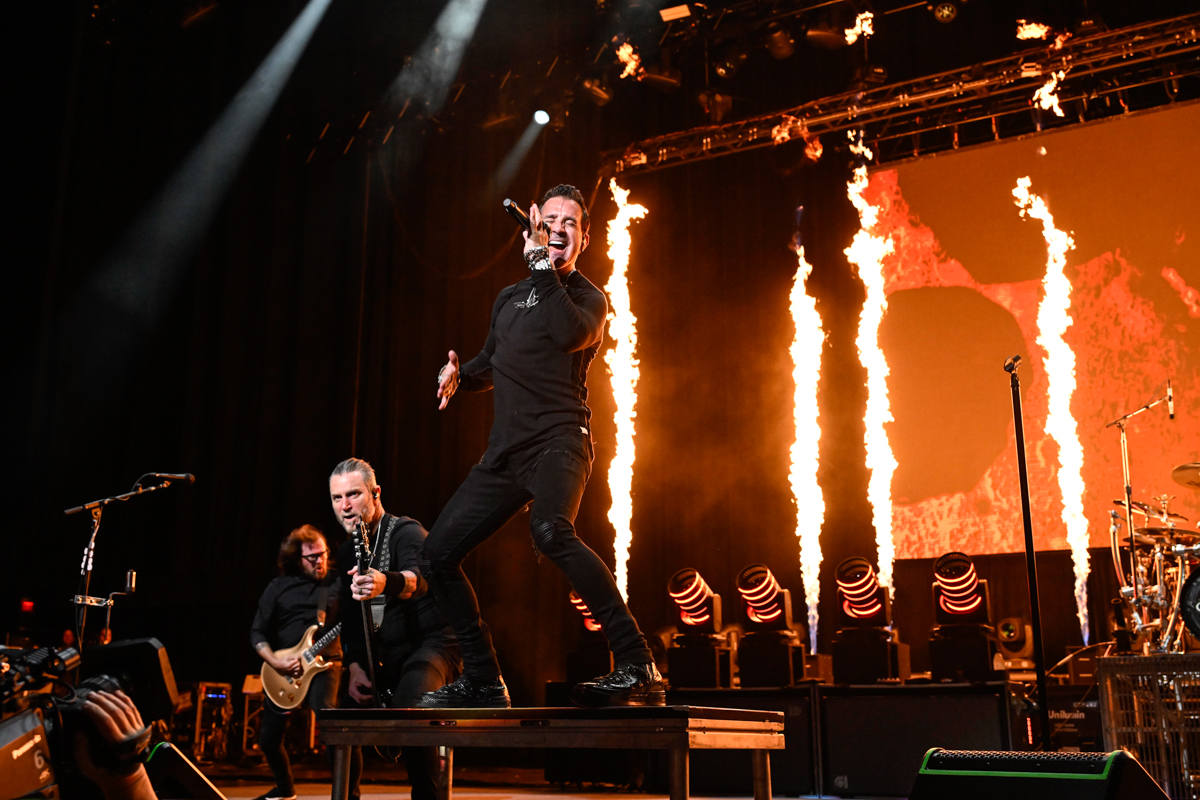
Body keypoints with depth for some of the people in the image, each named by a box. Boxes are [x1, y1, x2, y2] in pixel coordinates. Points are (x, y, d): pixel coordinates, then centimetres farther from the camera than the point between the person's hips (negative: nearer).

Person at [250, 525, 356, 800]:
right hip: (283, 668, 3)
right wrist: (275, 662, -11)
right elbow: (257, 632, 3)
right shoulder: (278, 588, 4)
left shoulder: (337, 584, 2)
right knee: (269, 737, 11)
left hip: (323, 663, -3)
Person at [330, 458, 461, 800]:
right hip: (384, 654, 8)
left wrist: (386, 582, -58)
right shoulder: (346, 552, 10)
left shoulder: (406, 532, -13)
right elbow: (350, 618, 12)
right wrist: (355, 666, -4)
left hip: (432, 644, -8)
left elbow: (418, 578, -36)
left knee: (409, 705, -34)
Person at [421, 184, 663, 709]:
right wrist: (461, 376, 12)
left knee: (550, 531, -36)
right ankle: (483, 680, 16)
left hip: (558, 440, -7)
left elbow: (569, 334, -23)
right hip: (505, 451, 7)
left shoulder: (588, 298, 2)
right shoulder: (509, 299, 21)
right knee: (437, 554, 4)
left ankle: (638, 669, -34)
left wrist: (543, 267, -15)